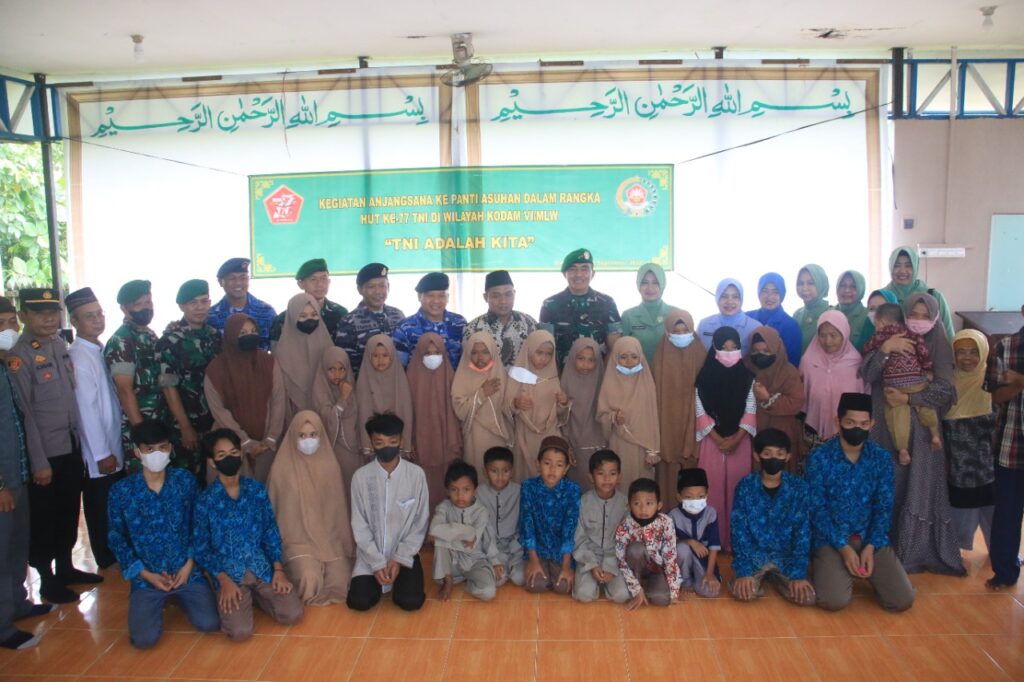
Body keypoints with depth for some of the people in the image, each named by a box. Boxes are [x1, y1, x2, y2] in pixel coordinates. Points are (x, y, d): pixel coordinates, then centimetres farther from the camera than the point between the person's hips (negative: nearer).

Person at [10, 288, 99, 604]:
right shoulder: (18, 357, -14)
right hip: (45, 452, -6)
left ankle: (66, 567, 36)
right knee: (44, 518, 10)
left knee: (69, 511, 18)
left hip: (72, 446, 6)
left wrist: (81, 438, 9)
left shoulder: (60, 345, 4)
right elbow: (23, 414, -14)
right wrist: (39, 462, -13)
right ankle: (47, 581, 25)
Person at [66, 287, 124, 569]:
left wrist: (112, 448, 10)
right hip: (99, 451, -7)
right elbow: (86, 409, -19)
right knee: (101, 508, 9)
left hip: (115, 444, 7)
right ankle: (107, 561, 24)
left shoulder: (100, 350, 6)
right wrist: (102, 453, -16)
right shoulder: (79, 357, -18)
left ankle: (118, 555, 32)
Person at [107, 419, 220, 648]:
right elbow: (116, 539, 1)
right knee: (145, 639, -19)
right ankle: (156, 601, 16)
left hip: (187, 570, 1)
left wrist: (189, 564, -7)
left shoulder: (185, 480, -2)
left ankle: (179, 596, 18)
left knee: (210, 624, -15)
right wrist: (145, 574, -7)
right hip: (146, 577, -1)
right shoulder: (120, 491, -6)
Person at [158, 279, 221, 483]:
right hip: (189, 424, -4)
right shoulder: (170, 341, -9)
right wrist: (185, 427, -12)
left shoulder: (216, 335, 6)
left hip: (218, 421, 4)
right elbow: (169, 387, -10)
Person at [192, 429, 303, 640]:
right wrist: (224, 580, -13)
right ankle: (228, 599, 12)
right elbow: (200, 548, -4)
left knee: (293, 614, -11)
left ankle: (256, 594, 16)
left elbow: (271, 531, 5)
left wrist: (278, 569, -4)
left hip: (262, 567, 3)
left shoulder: (257, 489, 0)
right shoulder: (205, 501, -9)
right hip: (229, 573, -3)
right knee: (241, 631, -21)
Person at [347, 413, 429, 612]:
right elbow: (359, 526, -5)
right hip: (370, 554, 1)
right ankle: (379, 580, 15)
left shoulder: (416, 474, -10)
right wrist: (377, 563, -12)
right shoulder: (361, 476, -9)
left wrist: (400, 559, -11)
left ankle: (399, 578, 14)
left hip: (404, 552, 0)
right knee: (358, 602, -17)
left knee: (410, 601, -19)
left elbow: (420, 523, -4)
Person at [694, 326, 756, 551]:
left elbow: (750, 411, -1)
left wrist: (736, 438, -11)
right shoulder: (705, 376, -2)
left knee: (737, 487, 2)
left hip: (740, 440, 1)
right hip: (712, 440, -1)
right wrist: (719, 440, -9)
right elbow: (701, 412, -3)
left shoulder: (747, 376, 1)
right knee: (713, 487, 0)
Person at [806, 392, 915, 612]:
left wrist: (870, 547, -13)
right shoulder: (820, 457, -9)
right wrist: (844, 548, -18)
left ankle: (863, 573, 17)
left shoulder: (882, 458, 1)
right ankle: (829, 571, 11)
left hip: (871, 539, 3)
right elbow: (816, 509, -9)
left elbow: (884, 508, 1)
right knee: (834, 600, -24)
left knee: (902, 600, -13)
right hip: (830, 540, -3)